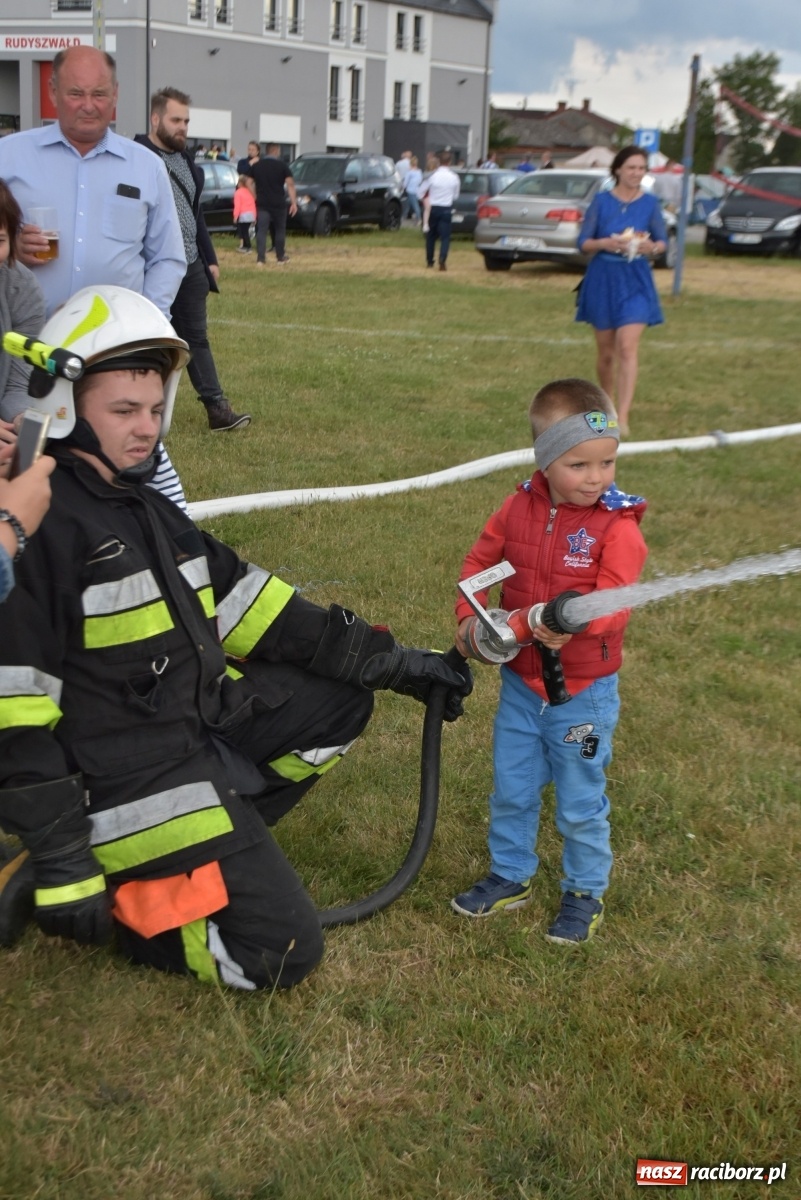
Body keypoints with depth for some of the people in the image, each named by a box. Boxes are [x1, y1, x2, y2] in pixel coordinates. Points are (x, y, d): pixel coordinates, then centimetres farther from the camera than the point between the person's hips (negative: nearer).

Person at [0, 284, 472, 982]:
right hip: (118, 775, -9)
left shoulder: (147, 507, 11)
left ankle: (216, 833, 6)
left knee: (341, 697, 12)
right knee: (282, 949, -9)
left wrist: (394, 662, 8)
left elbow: (243, 601, 12)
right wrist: (58, 854, -22)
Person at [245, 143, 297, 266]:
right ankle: (281, 257, 23)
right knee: (279, 230, 14)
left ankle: (260, 259, -13)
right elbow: (290, 184, -9)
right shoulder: (282, 165, -3)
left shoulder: (256, 165, 6)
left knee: (261, 231, -2)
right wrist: (294, 202, -9)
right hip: (279, 204, -1)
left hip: (262, 204, 1)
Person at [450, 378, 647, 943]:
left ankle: (586, 893, 31)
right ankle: (511, 876, 38)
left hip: (584, 690, -4)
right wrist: (469, 617, -6)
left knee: (581, 803, 10)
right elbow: (479, 561, 8)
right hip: (520, 680, 4)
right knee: (510, 790, 18)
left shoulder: (618, 525, -16)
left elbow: (613, 601, -24)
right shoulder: (519, 508, -3)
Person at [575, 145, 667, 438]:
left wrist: (652, 247, -15)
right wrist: (607, 243, -21)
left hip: (635, 281, 0)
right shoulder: (602, 201, -1)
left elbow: (662, 241, 8)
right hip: (603, 279, 1)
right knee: (606, 351, 10)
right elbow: (583, 242, -2)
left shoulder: (650, 203, 2)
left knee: (627, 348, -14)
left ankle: (622, 418, -18)